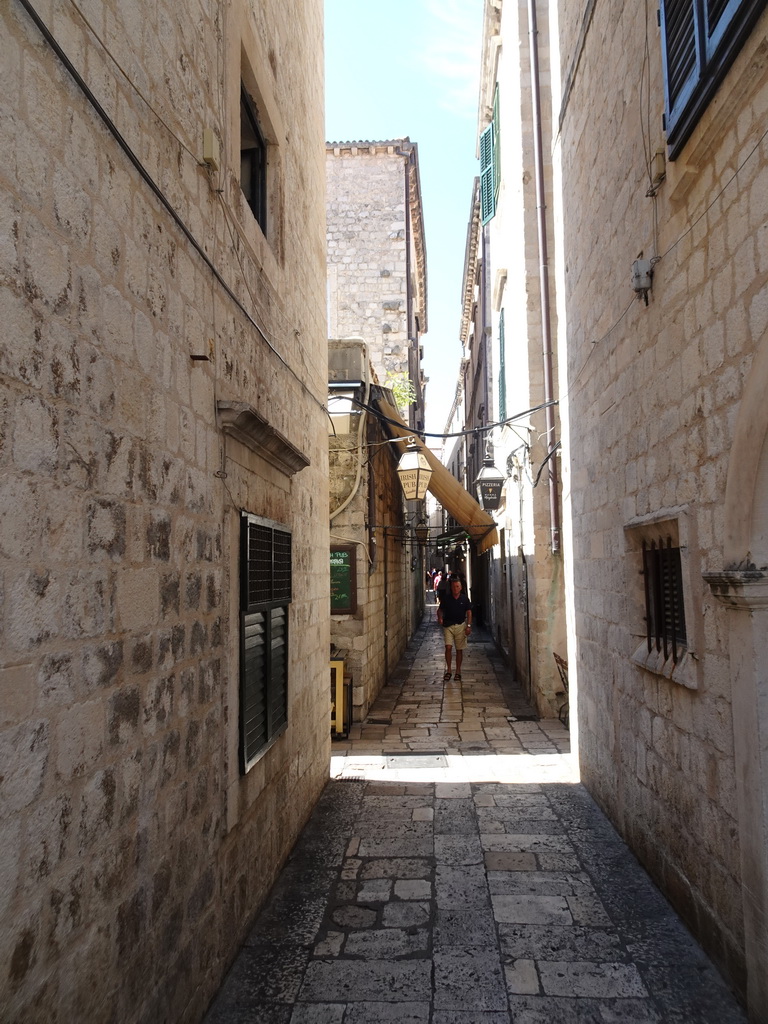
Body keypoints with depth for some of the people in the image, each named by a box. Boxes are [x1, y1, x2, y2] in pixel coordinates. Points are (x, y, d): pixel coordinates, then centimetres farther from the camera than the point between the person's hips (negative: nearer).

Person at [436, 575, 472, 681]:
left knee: (459, 649, 6)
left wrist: (469, 626, -6)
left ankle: (458, 671, 17)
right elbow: (440, 609, 7)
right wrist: (440, 617, -15)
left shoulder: (465, 599, -1)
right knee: (448, 647, -10)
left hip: (461, 626, 0)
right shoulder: (446, 598, -2)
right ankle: (448, 670, 2)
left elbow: (469, 612, 2)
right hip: (448, 626, 0)